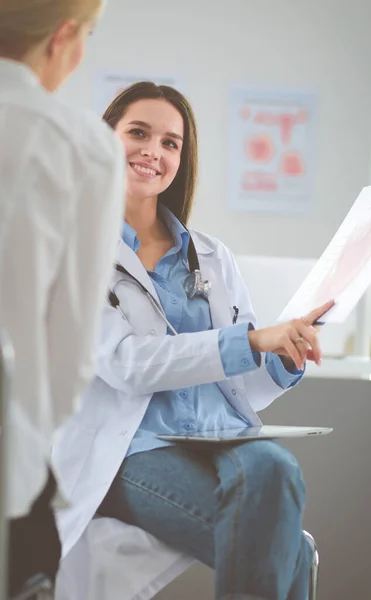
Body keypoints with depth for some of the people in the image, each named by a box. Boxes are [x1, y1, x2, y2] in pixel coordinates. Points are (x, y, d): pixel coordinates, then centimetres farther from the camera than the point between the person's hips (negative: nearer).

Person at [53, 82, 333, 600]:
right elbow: (125, 364, -12)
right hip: (136, 449, -4)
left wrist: (288, 358, -6)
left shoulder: (212, 257, 20)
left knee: (272, 467, -34)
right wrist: (254, 340, -20)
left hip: (227, 439, 5)